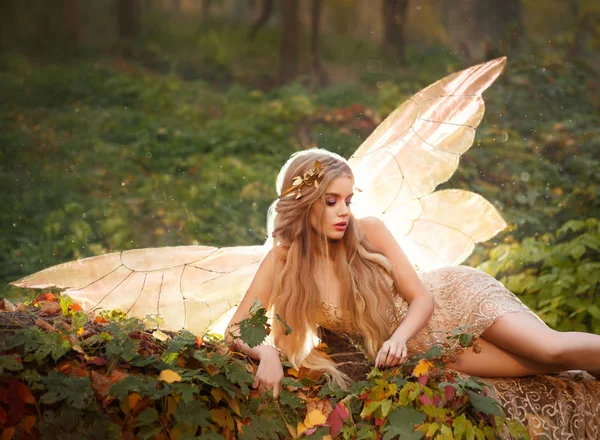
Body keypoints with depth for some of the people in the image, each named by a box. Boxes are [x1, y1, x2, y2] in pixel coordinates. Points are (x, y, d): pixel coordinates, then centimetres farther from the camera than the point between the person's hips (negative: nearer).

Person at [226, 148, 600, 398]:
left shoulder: (369, 231, -19)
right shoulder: (282, 260, -18)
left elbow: (422, 298, -12)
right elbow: (239, 328, -18)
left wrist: (398, 338, -32)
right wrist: (268, 352, -39)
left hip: (454, 297, 0)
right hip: (426, 347, 1)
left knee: (554, 349, -21)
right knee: (547, 365, -14)